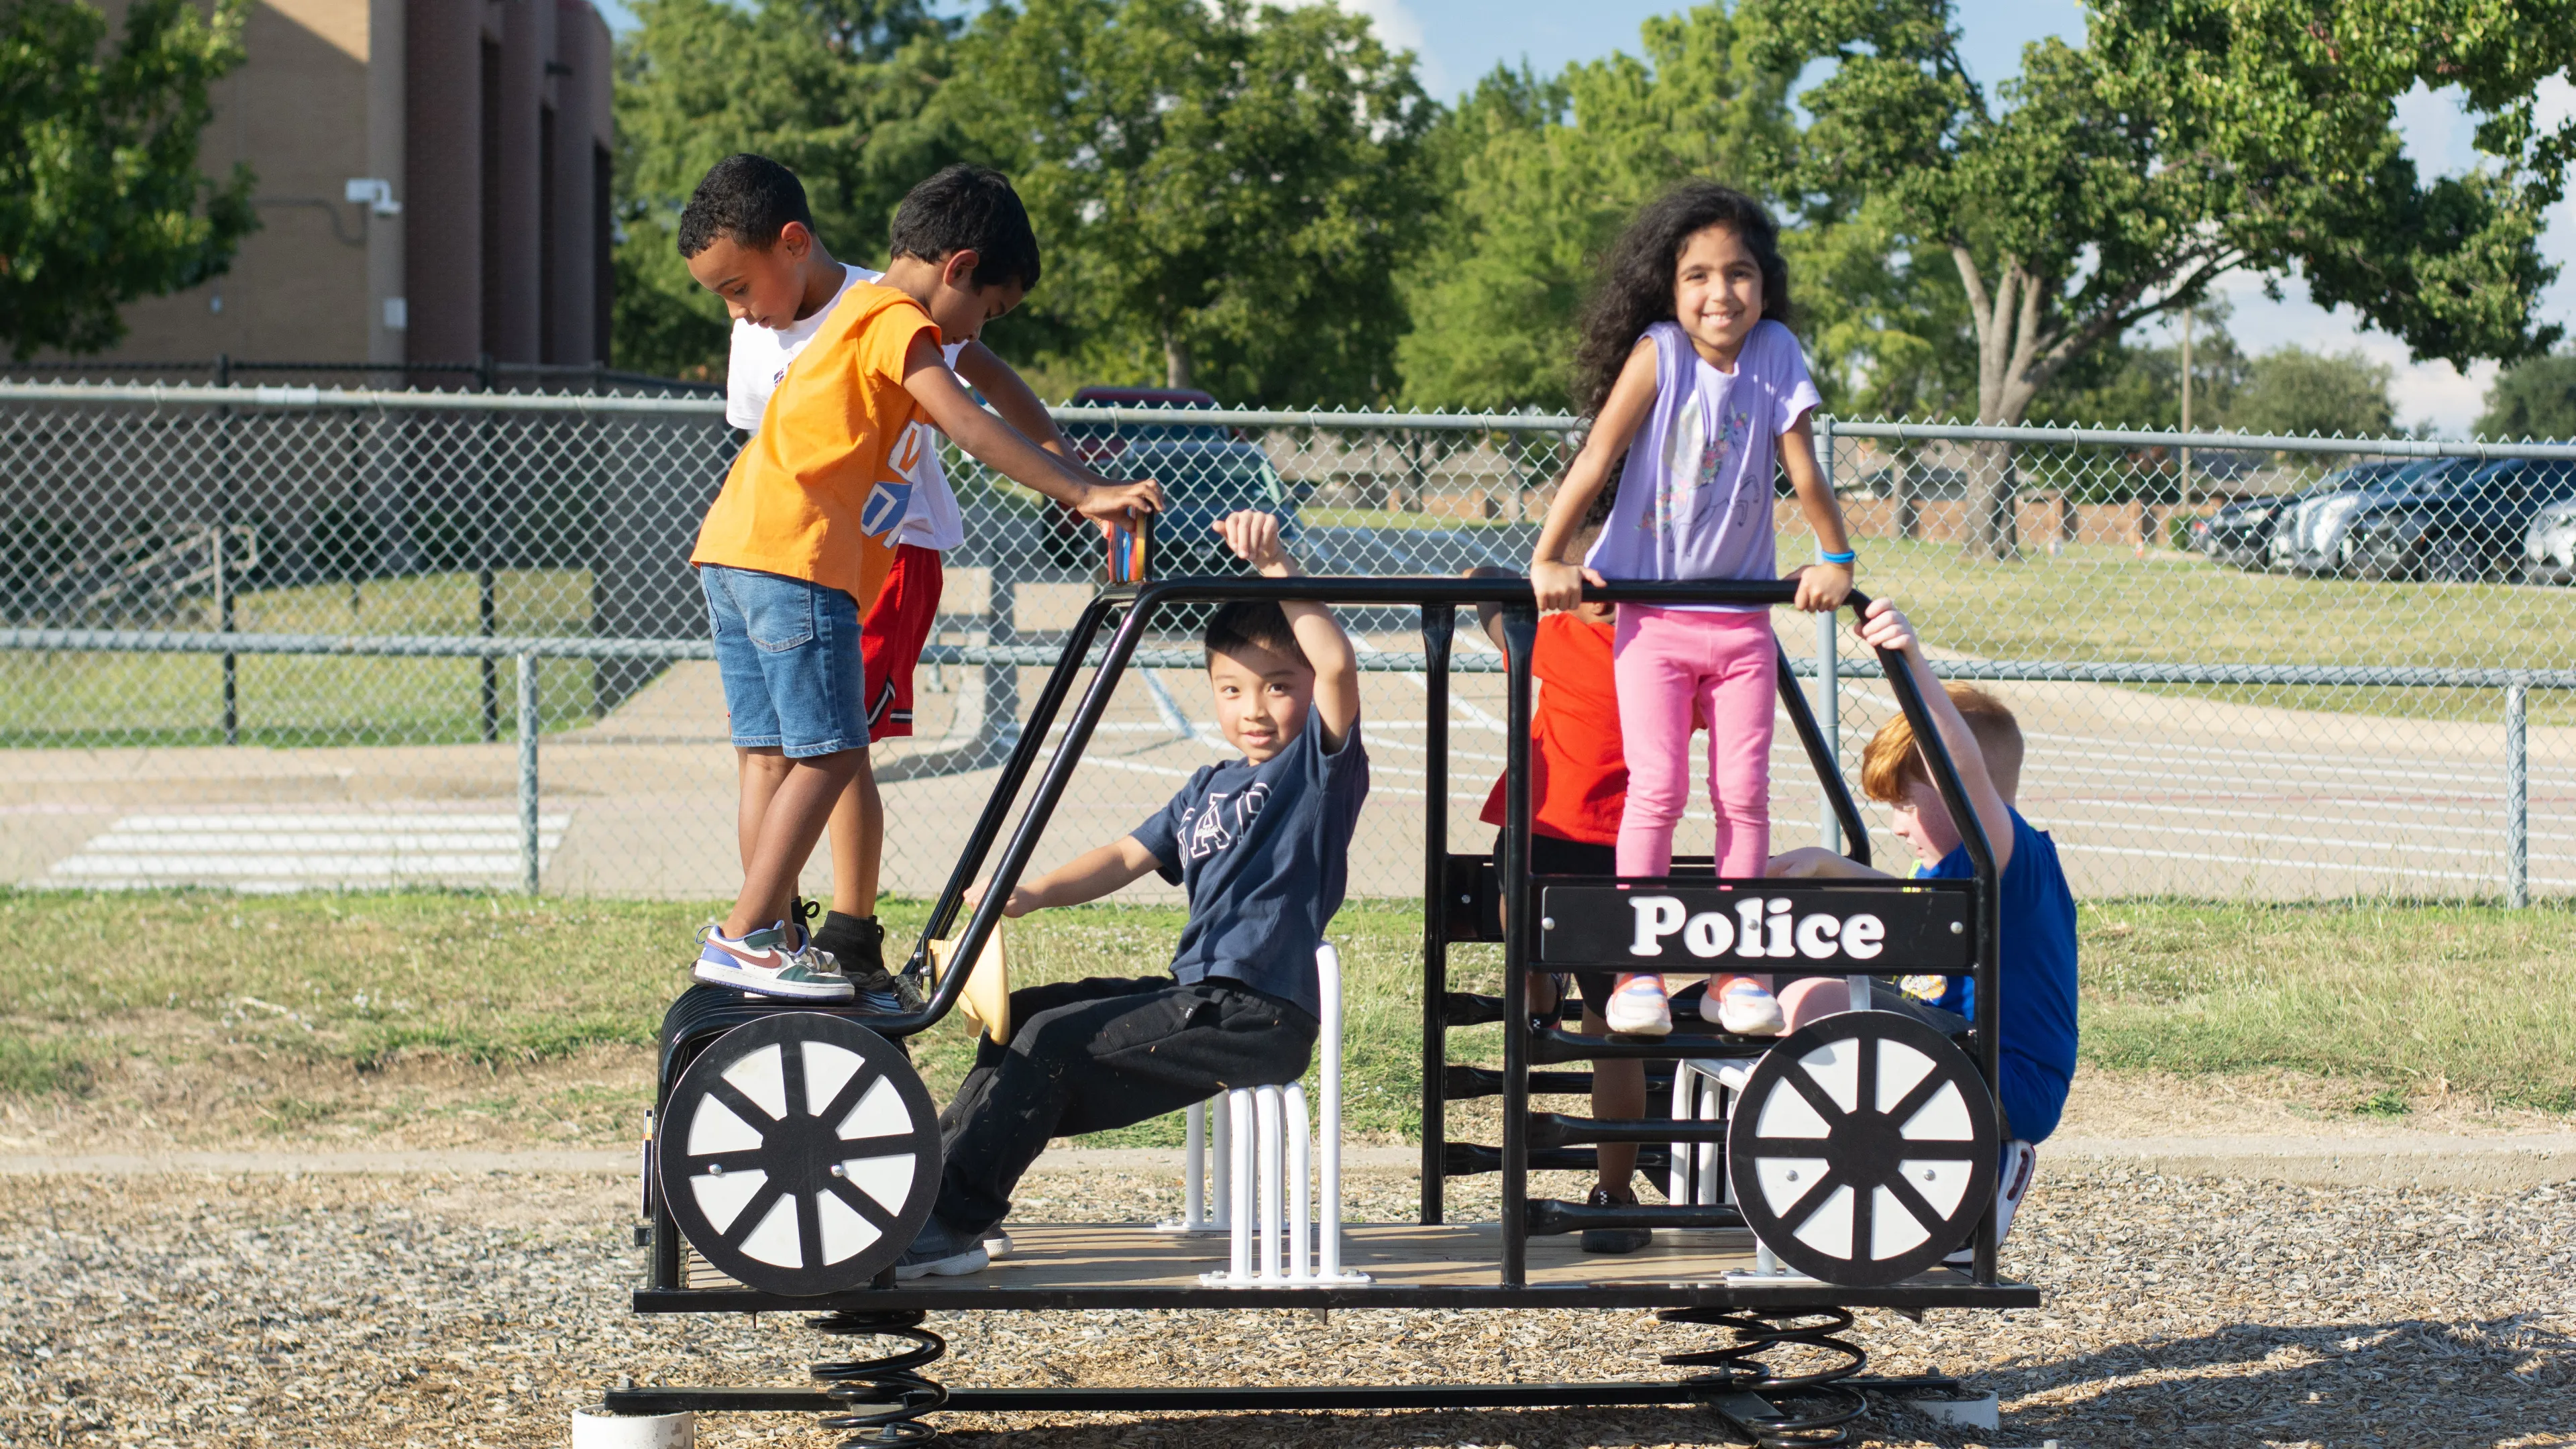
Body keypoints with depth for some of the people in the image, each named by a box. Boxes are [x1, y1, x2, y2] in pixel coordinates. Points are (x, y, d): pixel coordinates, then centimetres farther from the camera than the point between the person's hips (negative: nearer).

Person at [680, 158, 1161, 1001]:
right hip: (796, 556, -10)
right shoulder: (897, 322, -5)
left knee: (772, 753, 11)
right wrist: (1084, 494, -17)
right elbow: (974, 434, -15)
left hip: (734, 550, 10)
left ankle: (767, 935, 13)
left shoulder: (860, 314, 26)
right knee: (828, 753, -9)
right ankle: (744, 938, -11)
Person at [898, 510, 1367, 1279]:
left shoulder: (1321, 765, -5)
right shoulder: (1208, 790, 21)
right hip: (1198, 997, 9)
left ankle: (951, 1224, -15)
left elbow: (1338, 664, -23)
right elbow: (1126, 858, 18)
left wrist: (1274, 567, -26)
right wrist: (1032, 893, 2)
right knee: (1022, 1012, 8)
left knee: (1057, 1039, -19)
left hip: (1259, 1015, -9)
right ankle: (939, 1181, 9)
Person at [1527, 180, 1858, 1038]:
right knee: (1657, 787, -11)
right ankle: (1637, 971, -4)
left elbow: (1803, 469, 3)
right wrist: (1548, 561, -13)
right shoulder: (1658, 355, -10)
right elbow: (1597, 460, -11)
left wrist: (1834, 561, 6)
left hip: (1742, 615, 3)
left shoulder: (1775, 356, -2)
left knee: (1743, 792, -1)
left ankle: (1736, 974, 7)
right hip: (1653, 614, -3)